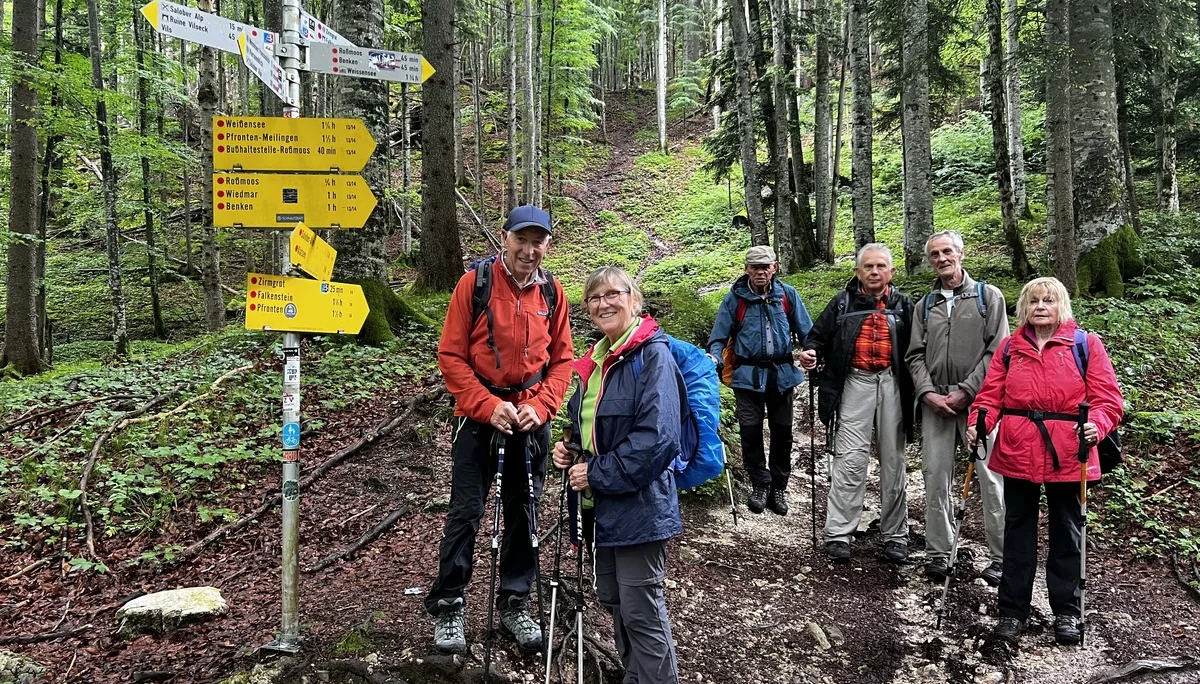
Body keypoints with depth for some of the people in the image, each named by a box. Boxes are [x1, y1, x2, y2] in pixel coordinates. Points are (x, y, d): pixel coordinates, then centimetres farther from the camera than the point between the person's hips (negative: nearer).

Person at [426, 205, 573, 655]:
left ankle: (514, 604, 26)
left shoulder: (551, 292, 2)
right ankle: (447, 607, 15)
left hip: (531, 415, 3)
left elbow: (561, 360, 6)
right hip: (480, 413, -3)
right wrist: (489, 405, -17)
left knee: (523, 512, 11)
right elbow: (451, 355, -8)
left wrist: (540, 406, -9)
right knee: (466, 512, 0)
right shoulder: (475, 282, -8)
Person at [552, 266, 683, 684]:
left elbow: (657, 437, -24)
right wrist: (570, 451, 4)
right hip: (602, 504, 9)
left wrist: (597, 475, -19)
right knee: (612, 600, 19)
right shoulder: (596, 360, 11)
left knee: (641, 611, 0)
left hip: (638, 504, -9)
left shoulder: (653, 355, -14)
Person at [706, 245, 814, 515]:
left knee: (782, 432, 10)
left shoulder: (788, 294, 0)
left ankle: (779, 487, 23)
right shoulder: (735, 298, -3)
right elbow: (720, 336, -1)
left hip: (782, 373, 1)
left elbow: (806, 331, 4)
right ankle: (760, 485, 16)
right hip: (748, 375, -1)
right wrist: (715, 358, -18)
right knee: (750, 431, 0)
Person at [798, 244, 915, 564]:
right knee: (849, 460, -6)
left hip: (892, 385, 2)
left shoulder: (903, 304, 9)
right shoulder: (843, 303, 6)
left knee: (893, 461, 9)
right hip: (855, 383, -2)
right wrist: (811, 352, -12)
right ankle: (838, 534, -1)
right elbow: (819, 335, 10)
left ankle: (895, 535, 20)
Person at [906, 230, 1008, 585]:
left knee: (991, 477, -4)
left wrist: (966, 391, -11)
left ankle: (1001, 558, 4)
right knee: (936, 477, 4)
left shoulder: (988, 296, 5)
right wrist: (928, 393, -5)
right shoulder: (925, 305, 17)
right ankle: (938, 553, 12)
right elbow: (915, 355, 11)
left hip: (978, 399, -3)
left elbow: (997, 350, -4)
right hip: (935, 402, 4)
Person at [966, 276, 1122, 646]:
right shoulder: (1010, 348, 8)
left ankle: (1066, 612, 26)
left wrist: (1096, 425, -25)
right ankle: (1013, 610, 18)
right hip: (1017, 455, 2)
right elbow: (991, 394, 2)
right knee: (1018, 531, 9)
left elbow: (1106, 398, -6)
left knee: (1066, 532, 12)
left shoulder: (1086, 345, 0)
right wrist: (978, 423, -16)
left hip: (1067, 457, -2)